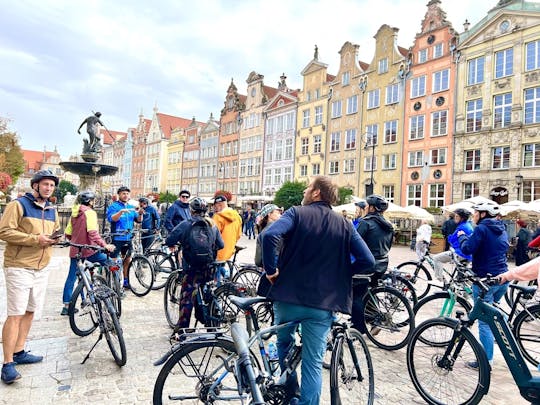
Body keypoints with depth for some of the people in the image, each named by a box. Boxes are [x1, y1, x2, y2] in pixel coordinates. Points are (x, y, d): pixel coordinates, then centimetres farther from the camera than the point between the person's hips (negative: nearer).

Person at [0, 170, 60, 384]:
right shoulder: (18, 204, -9)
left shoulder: (52, 210, 13)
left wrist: (54, 238, 0)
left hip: (42, 268, 7)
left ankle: (19, 352, 27)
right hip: (19, 267, -7)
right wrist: (35, 239, -21)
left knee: (30, 312, 14)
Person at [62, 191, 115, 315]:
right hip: (88, 249, -8)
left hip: (75, 250, 8)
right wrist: (104, 245, -29)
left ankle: (66, 306, 19)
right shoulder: (89, 212, -11)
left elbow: (68, 233, 16)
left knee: (71, 277, 12)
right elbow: (92, 233, -24)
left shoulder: (74, 213, 12)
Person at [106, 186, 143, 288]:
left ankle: (126, 281, 22)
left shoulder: (131, 207, 13)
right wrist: (121, 211, -32)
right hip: (116, 238, -5)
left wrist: (140, 214, -11)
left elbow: (138, 220, 9)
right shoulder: (113, 206, -3)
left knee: (127, 260, 11)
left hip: (128, 238, 5)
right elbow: (111, 219, -18)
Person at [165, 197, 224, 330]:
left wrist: (172, 245, 7)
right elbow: (221, 245, 6)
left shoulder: (186, 224, -10)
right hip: (209, 268, 5)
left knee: (187, 297, 1)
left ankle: (181, 329, 5)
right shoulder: (212, 225, 3)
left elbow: (169, 240, -15)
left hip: (192, 268, -5)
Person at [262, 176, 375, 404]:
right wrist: (339, 273, 11)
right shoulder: (345, 225, 3)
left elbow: (270, 235, -24)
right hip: (323, 303, 1)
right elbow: (368, 261, -1)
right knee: (313, 363, 11)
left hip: (288, 296, -1)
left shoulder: (296, 214, -6)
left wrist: (271, 269, -11)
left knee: (284, 343, 26)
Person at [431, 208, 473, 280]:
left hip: (461, 254, -10)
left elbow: (451, 240, -14)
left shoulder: (461, 227, -17)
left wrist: (449, 236, 5)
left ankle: (439, 279, -12)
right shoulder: (468, 225, 14)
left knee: (436, 258, -10)